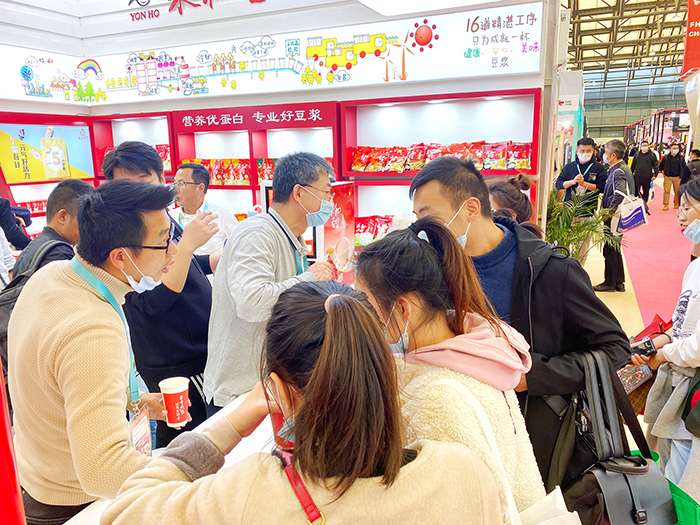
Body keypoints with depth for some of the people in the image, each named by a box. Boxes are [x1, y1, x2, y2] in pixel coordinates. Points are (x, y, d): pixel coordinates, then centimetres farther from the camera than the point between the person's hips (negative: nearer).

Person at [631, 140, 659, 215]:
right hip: (637, 177, 1)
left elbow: (656, 165, 3)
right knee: (636, 192, -6)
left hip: (647, 178, -1)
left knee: (646, 193, 8)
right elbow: (633, 165, 17)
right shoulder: (637, 155, 11)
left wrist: (655, 174, -9)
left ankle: (644, 207, 18)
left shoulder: (652, 155, 5)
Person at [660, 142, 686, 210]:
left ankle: (676, 204, 18)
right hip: (667, 177, -1)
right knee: (666, 191, -7)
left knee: (677, 191, 6)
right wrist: (661, 171, 11)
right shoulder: (666, 157, 4)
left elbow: (684, 167, 15)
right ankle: (666, 205, -5)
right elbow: (661, 166, 17)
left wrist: (682, 175, 11)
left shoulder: (681, 158, 7)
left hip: (677, 177, 1)